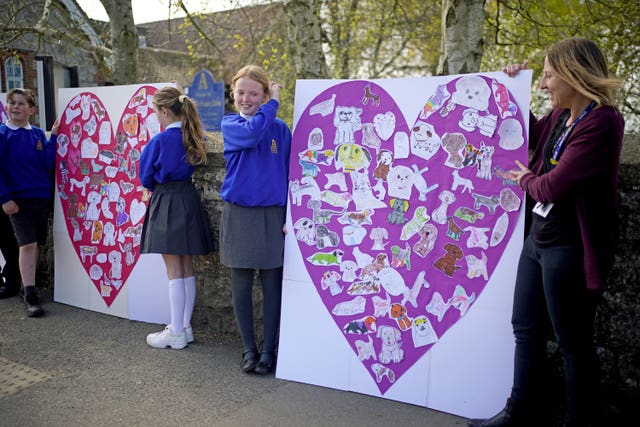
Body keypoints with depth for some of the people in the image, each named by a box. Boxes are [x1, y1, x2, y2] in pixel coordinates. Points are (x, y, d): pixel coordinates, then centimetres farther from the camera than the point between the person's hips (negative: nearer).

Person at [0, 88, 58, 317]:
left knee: (35, 244, 10)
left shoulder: (38, 134, 6)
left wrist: (53, 137, -9)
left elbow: (49, 164, -3)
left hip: (42, 197, 4)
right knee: (27, 244, -9)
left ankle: (27, 286, 25)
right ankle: (30, 297, -4)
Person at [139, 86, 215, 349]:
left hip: (166, 202, -7)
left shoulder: (161, 140, -12)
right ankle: (185, 326, 20)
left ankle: (176, 333, 5)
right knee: (187, 268, 11)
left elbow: (146, 176, -2)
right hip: (188, 199, 7)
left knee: (174, 270, -2)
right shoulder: (194, 136, 6)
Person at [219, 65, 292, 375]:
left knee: (271, 284, 5)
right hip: (238, 215, 1)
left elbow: (289, 175, 2)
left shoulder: (280, 129, 3)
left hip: (272, 215, 0)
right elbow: (250, 134, -22)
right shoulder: (230, 124, 3)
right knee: (241, 283, 7)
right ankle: (249, 349, 21)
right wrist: (273, 104, -10)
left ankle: (269, 350, 19)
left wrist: (290, 217, -6)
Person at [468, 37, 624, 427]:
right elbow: (529, 134, 29)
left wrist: (527, 180, -2)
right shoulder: (561, 117, 7)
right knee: (525, 327, 17)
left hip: (570, 248, -9)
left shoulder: (601, 123, -20)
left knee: (573, 341, 6)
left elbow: (552, 187, -24)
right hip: (539, 237, 9)